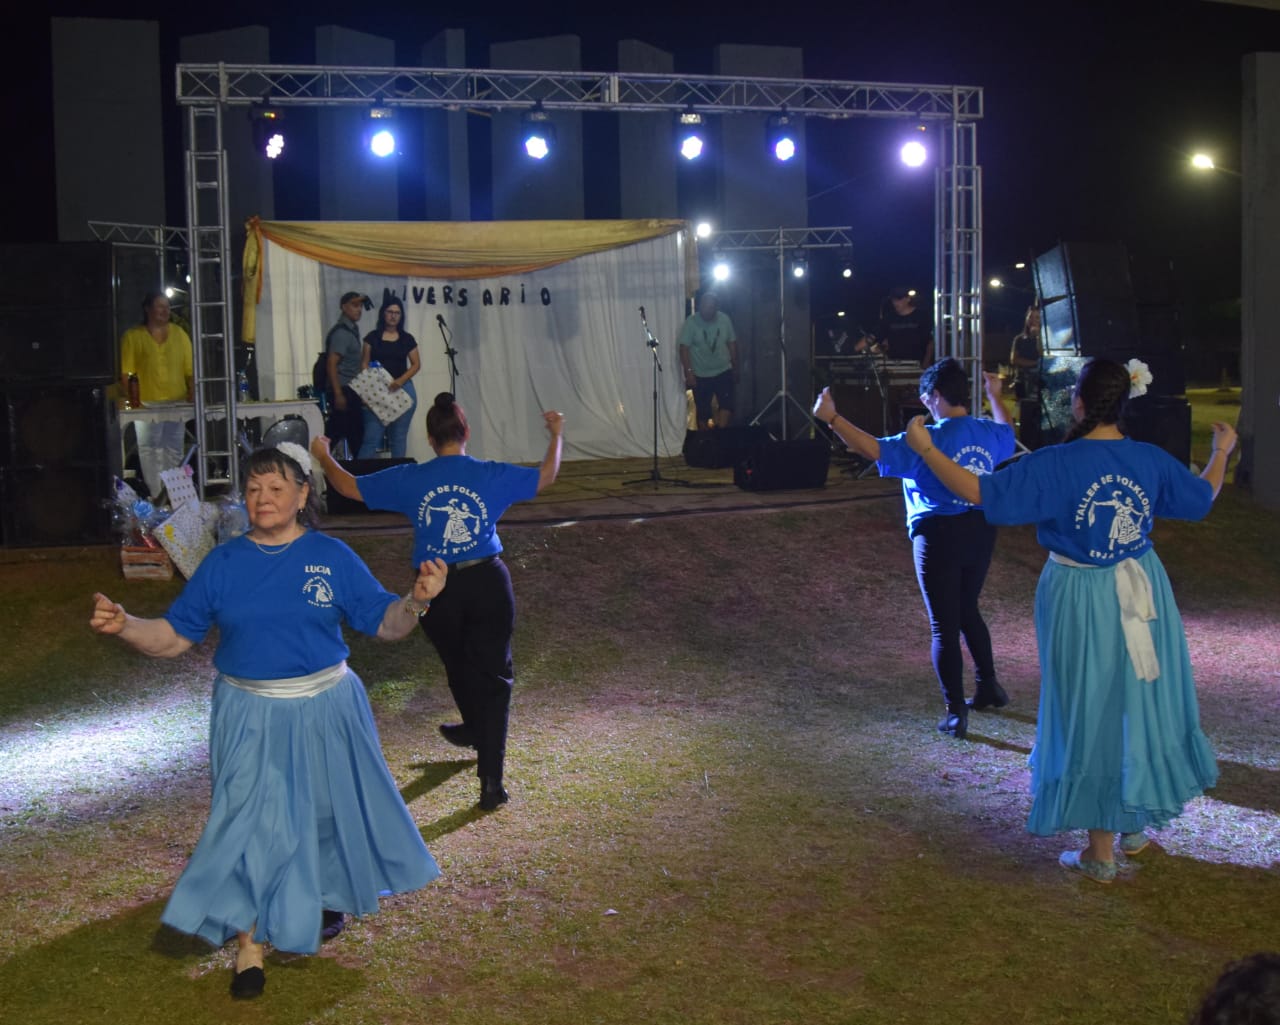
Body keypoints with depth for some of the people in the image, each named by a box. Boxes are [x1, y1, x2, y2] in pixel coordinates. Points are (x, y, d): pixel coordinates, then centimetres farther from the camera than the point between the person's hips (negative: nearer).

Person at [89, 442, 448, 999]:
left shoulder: (332, 557, -4)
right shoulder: (223, 563, -1)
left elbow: (385, 624, -2)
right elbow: (172, 637, 0)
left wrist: (417, 599, -22)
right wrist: (124, 625, -19)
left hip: (324, 709, 0)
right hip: (250, 718, 0)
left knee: (326, 810, 15)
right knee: (249, 821, -3)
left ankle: (327, 892, 45)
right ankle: (249, 943, 11)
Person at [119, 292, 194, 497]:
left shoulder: (179, 333, 11)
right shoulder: (132, 336, 2)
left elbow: (190, 370, 10)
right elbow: (126, 374, -2)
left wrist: (192, 396, 0)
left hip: (177, 403, 3)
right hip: (146, 404, -3)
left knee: (174, 452, 7)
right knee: (149, 452, -4)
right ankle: (156, 495, 0)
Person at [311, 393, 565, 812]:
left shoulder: (411, 479, -6)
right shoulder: (491, 476, -7)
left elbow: (351, 487, 4)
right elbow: (545, 476, 8)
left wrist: (324, 458, 23)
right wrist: (556, 435, 26)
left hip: (437, 590, 1)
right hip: (487, 584, -1)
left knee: (459, 666, 26)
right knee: (493, 676, 4)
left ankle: (478, 732, 52)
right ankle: (490, 779, -4)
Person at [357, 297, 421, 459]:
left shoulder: (407, 339, 8)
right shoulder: (372, 337, 4)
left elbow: (416, 364, 6)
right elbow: (364, 364, 2)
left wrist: (401, 380, -11)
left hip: (402, 390, 2)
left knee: (399, 437, 6)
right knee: (371, 436, -9)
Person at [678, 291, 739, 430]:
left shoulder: (725, 319, -3)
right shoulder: (691, 322, -13)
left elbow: (732, 344, 7)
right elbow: (684, 348, -16)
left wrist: (735, 369, 10)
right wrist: (688, 372, -24)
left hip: (723, 372, 2)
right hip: (700, 375, -2)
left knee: (727, 405, -15)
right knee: (703, 411, 5)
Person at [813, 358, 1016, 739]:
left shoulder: (928, 440, -18)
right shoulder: (988, 433, 3)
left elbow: (874, 449, -27)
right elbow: (1008, 433, 29)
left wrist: (832, 418, -26)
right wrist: (995, 395, 44)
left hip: (939, 535, -7)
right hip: (980, 531, 7)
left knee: (944, 626, 3)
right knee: (967, 611, 26)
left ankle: (956, 712, 6)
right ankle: (988, 686, 35)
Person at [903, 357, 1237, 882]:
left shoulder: (1056, 465, -19)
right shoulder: (1151, 460, -5)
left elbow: (980, 492, -21)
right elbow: (1202, 498, 12)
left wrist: (926, 449, -11)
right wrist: (1222, 450, 30)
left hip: (1081, 601, -4)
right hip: (1144, 595, 4)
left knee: (1092, 717, 6)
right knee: (1141, 705, 18)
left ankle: (1100, 853, 15)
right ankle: (1135, 827, 34)